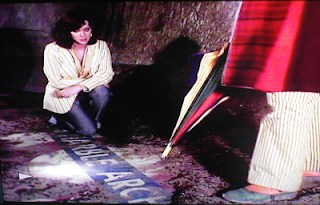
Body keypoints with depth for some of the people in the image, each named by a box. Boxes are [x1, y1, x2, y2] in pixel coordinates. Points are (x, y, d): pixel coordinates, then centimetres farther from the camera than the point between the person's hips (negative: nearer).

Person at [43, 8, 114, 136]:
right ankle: (60, 118, 10)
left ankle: (94, 119, -1)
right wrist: (93, 80, -17)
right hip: (62, 97, -3)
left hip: (88, 93, 3)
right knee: (89, 130, -20)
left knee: (102, 91, -32)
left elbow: (107, 73, -15)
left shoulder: (100, 46, -8)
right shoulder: (53, 50, -16)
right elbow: (56, 82, -16)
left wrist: (80, 86, -29)